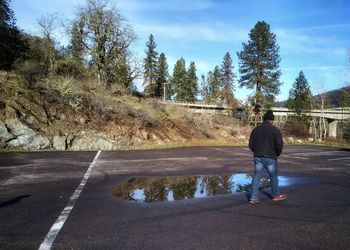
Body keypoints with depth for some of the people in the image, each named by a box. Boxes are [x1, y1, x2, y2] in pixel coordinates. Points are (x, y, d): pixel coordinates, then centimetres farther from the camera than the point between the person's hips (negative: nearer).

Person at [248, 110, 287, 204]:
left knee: (256, 177, 5)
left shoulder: (255, 129, 5)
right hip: (270, 158, -3)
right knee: (273, 176, 14)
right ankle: (276, 195, 30)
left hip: (258, 157, 4)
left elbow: (251, 144, 5)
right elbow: (279, 144, -14)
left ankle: (253, 197, 5)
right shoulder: (274, 129, -8)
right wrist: (278, 154, 4)